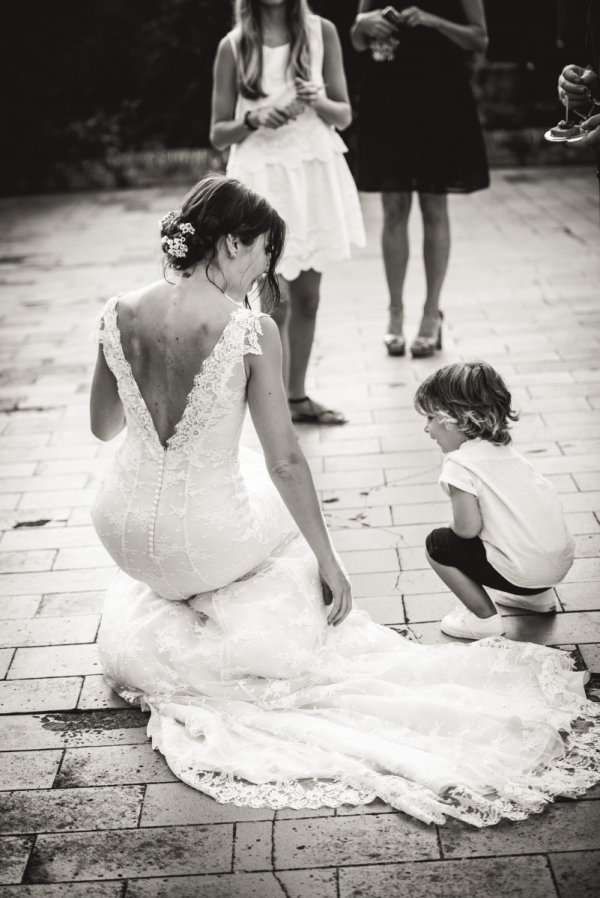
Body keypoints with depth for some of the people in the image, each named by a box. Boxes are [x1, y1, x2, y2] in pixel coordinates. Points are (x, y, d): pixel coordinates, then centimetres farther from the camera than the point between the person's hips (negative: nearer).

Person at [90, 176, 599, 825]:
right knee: (283, 500, 30)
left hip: (123, 537, 4)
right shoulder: (251, 332, -20)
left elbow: (103, 427, 5)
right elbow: (285, 462, -15)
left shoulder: (118, 315, -9)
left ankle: (167, 605, 26)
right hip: (206, 543, -4)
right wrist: (328, 562, -3)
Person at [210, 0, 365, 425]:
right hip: (262, 178, -3)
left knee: (307, 297, 11)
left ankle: (297, 396, 26)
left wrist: (318, 102, -15)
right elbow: (218, 134, 1)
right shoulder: (234, 46, -2)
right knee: (275, 303, -2)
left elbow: (345, 116, 5)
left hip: (315, 174, 3)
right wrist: (254, 119, -17)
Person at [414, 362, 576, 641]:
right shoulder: (504, 450, 12)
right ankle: (537, 595, 30)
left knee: (438, 544, 5)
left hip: (526, 570, -8)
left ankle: (484, 617, 6)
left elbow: (468, 528, -15)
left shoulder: (459, 463, -14)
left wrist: (455, 526, 6)